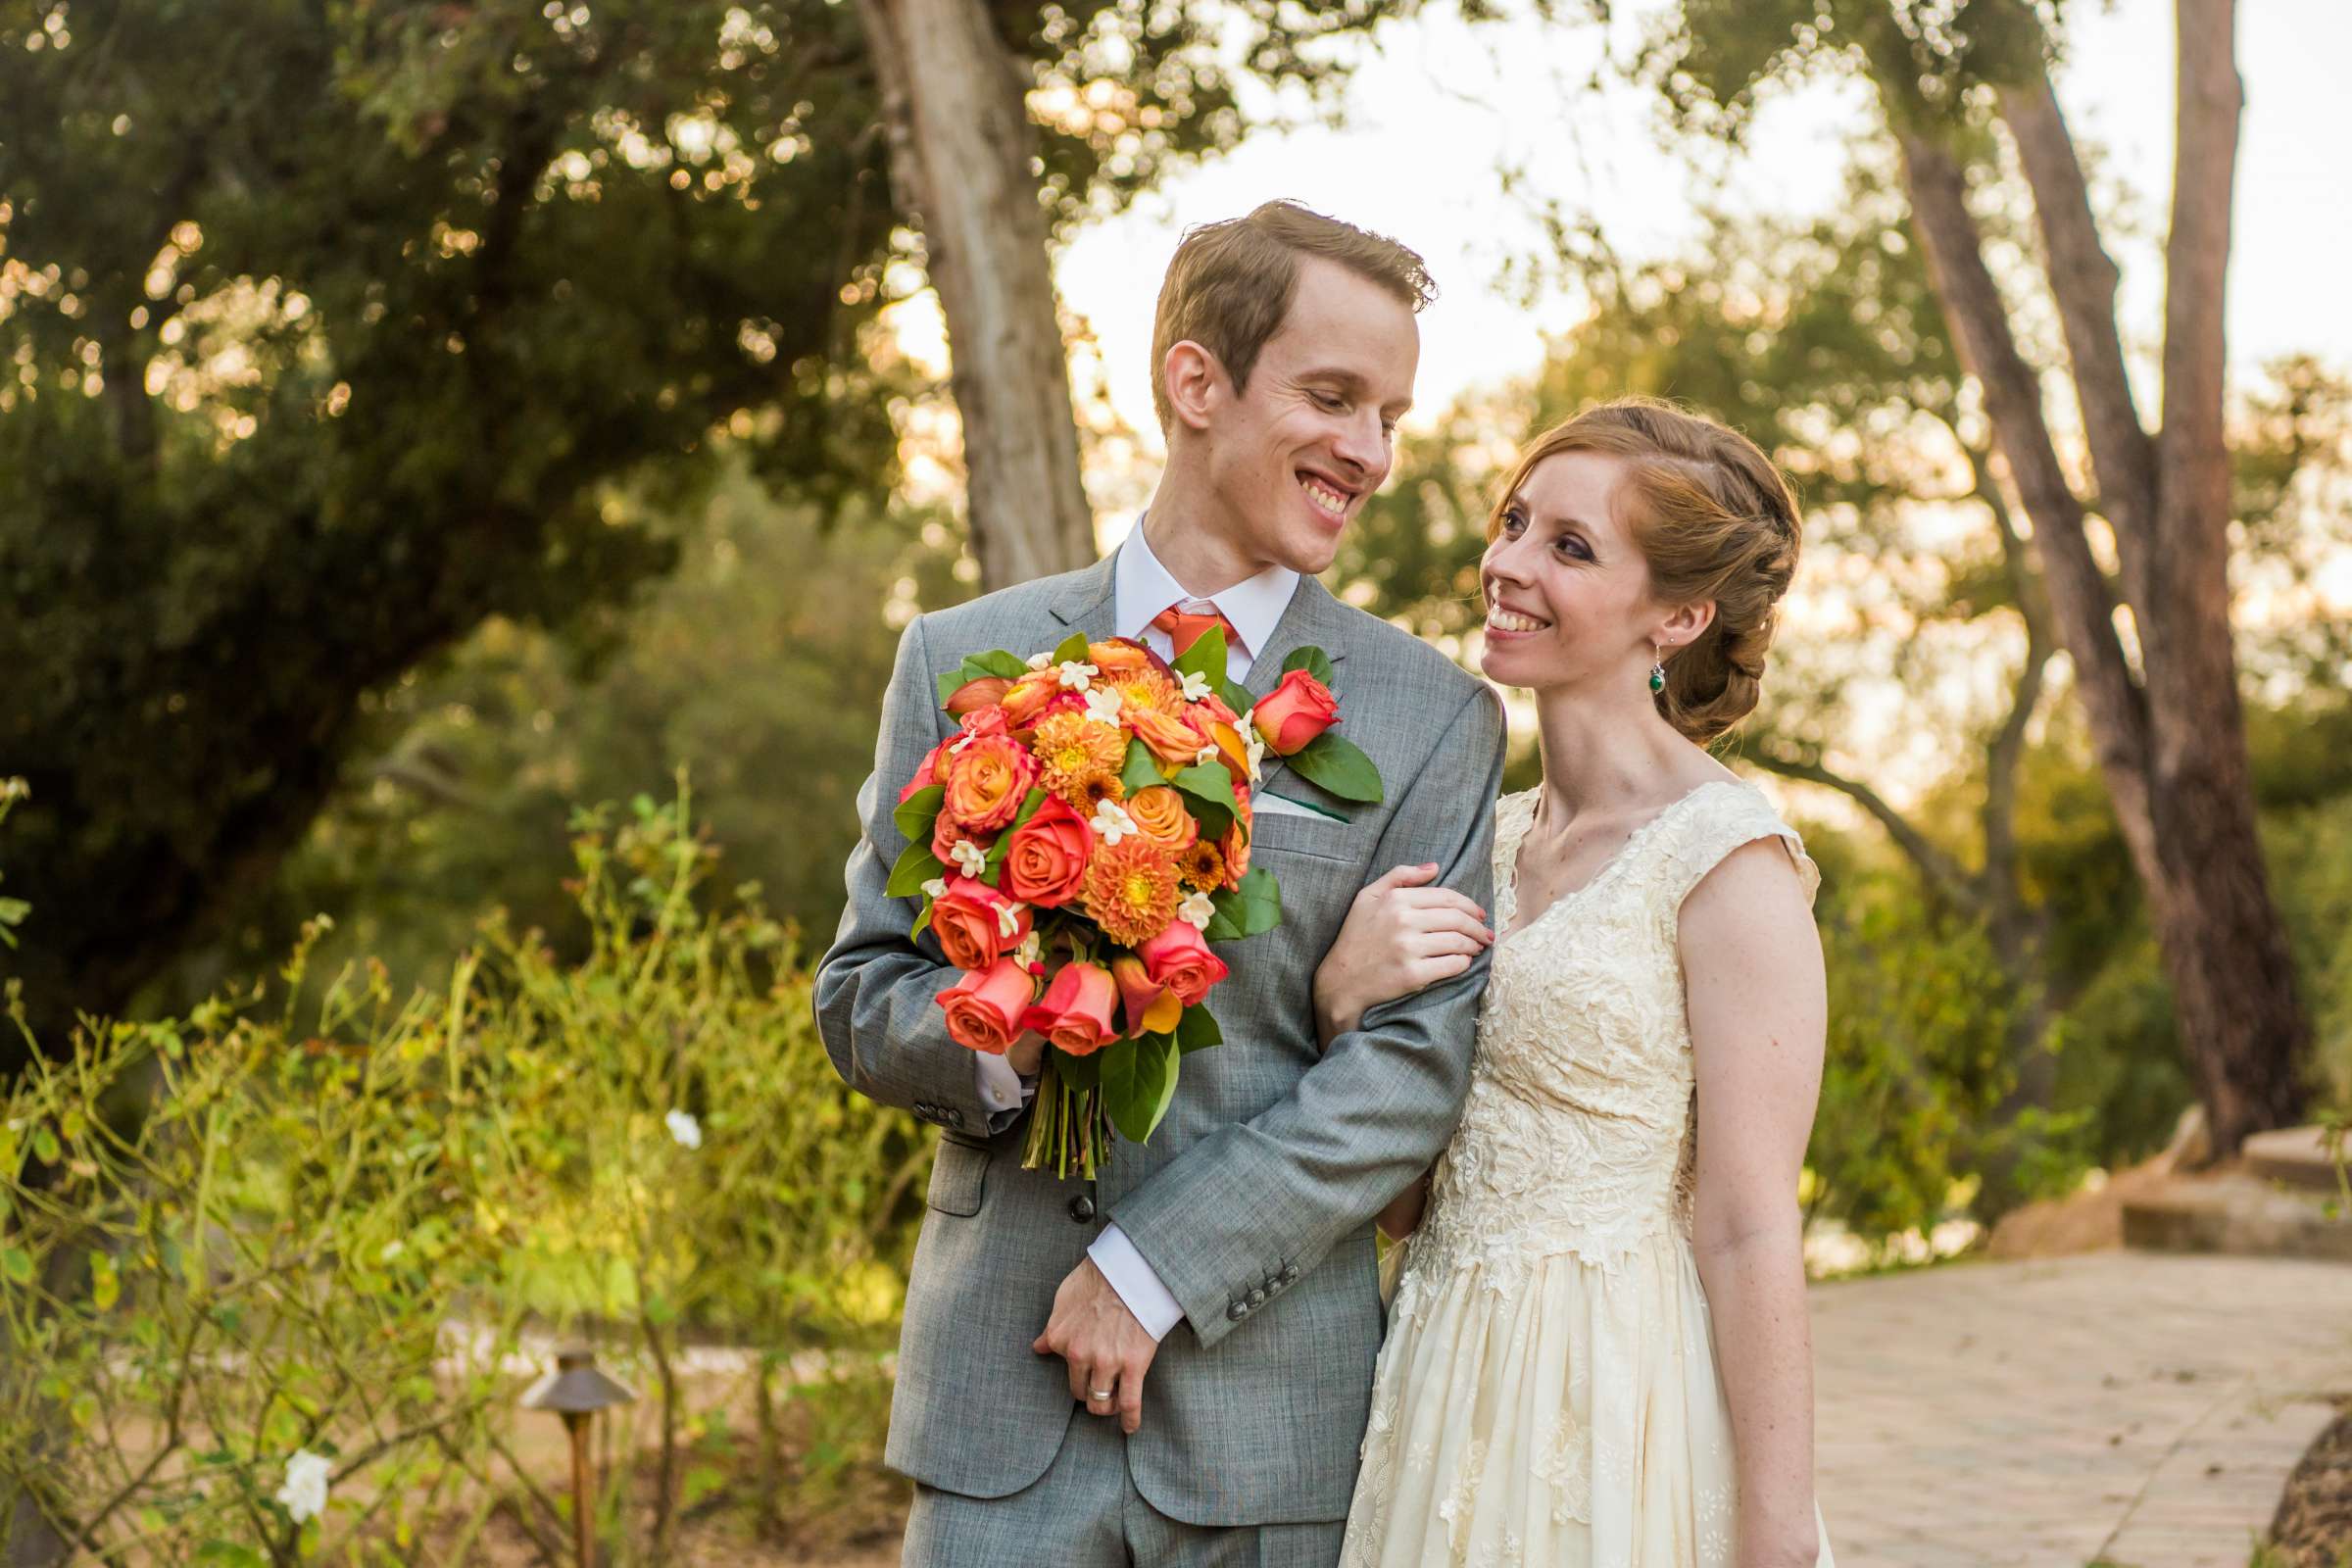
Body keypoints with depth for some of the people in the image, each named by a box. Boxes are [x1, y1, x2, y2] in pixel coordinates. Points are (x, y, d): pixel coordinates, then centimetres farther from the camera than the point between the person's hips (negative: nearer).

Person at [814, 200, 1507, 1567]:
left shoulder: (1435, 716, 1)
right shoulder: (962, 662, 7)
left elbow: (1421, 1060, -6)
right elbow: (859, 995, 8)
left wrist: (1158, 1264, -12)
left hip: (1275, 1401, -1)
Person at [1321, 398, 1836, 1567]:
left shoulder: (1725, 856, -12)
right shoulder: (1486, 837, 8)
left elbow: (1750, 1237, -15)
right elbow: (1402, 1200, 9)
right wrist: (1344, 998, -8)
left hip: (1617, 1420, -6)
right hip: (1445, 1404, 7)